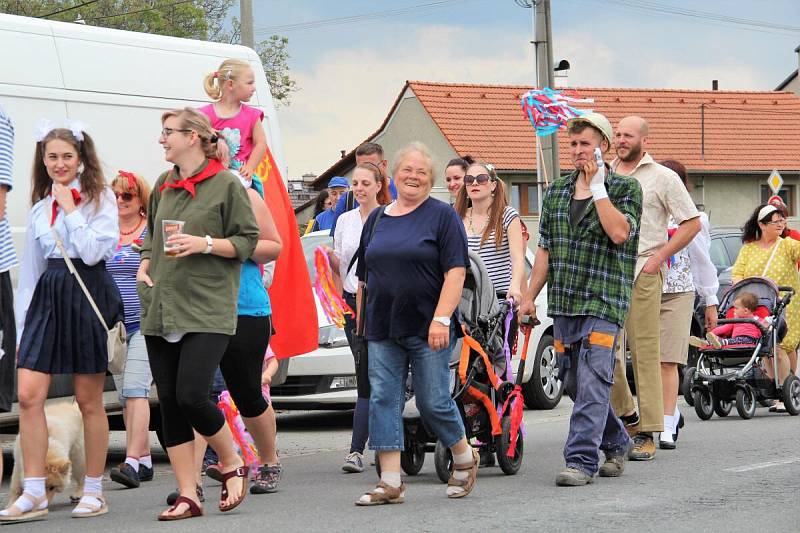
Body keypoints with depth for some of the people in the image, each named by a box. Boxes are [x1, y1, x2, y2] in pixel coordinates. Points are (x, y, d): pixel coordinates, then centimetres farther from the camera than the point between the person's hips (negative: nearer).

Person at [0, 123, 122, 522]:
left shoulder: (100, 198, 1)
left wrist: (70, 209, -9)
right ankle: (34, 495, -6)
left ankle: (94, 491, 13)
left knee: (88, 400, 2)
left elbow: (93, 251, -13)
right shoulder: (40, 208, 15)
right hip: (48, 297, 5)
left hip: (88, 295, -4)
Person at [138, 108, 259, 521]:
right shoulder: (163, 185, 15)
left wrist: (205, 244, -16)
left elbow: (247, 241, -3)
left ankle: (233, 464, 10)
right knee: (169, 404, 2)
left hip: (207, 309, -6)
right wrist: (144, 267, 9)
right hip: (160, 309, 6)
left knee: (191, 396, -16)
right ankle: (187, 496, 8)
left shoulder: (226, 184, -3)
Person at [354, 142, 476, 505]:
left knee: (433, 403, -1)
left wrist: (441, 319, -19)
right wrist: (361, 321, 15)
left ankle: (465, 459, 24)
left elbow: (455, 271, -9)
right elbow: (364, 275, 19)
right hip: (382, 329, 5)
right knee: (383, 400, -3)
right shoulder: (376, 219, 14)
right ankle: (390, 483, -3)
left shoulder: (442, 216, -1)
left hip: (427, 328, -5)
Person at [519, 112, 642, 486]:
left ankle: (581, 460, -14)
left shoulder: (625, 188, -1)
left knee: (592, 381, -13)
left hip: (604, 301, -6)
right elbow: (545, 249, 17)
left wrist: (597, 188, -15)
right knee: (574, 383, 12)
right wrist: (530, 296, 13)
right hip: (564, 302, 6)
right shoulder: (556, 191, 15)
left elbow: (619, 232, -19)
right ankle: (616, 444, 29)